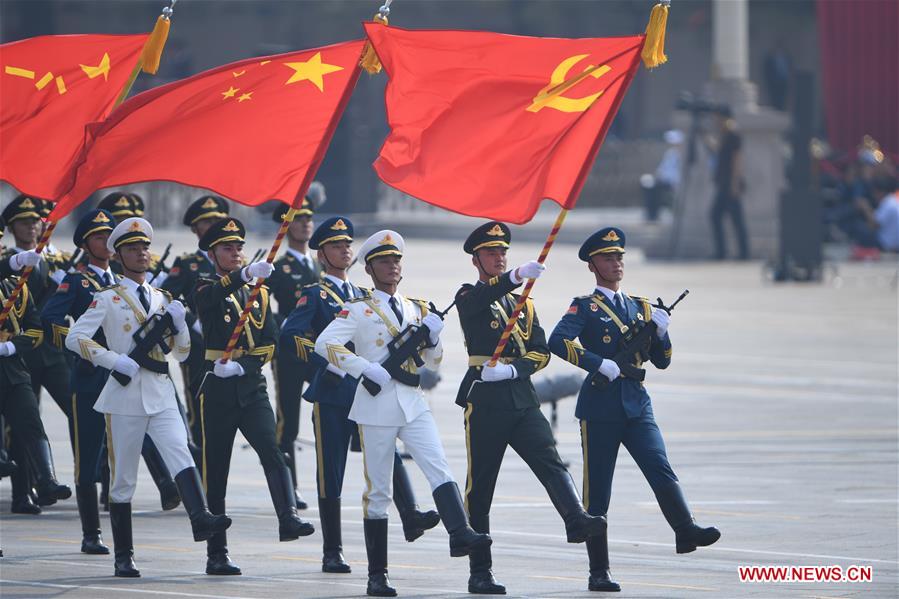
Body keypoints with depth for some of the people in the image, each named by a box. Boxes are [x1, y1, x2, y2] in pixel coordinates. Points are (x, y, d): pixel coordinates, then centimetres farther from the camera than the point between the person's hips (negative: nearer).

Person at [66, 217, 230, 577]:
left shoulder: (163, 300, 15)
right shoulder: (108, 299, 2)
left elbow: (182, 353, 18)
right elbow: (75, 338, -7)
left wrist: (178, 323, -2)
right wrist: (115, 360, -16)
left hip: (162, 393, 3)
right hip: (125, 394, -3)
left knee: (180, 453, -22)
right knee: (123, 478, 1)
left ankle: (200, 519, -40)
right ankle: (123, 557, 8)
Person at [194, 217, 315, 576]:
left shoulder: (259, 293, 14)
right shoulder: (207, 292, 1)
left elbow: (269, 343, 7)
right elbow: (216, 293, -26)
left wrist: (241, 365, -12)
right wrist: (245, 274, -44)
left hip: (252, 387, 3)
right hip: (218, 393, -3)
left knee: (273, 451, -20)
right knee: (215, 471, 1)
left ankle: (288, 519, -33)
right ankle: (217, 554, 6)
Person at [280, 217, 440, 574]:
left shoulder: (365, 297, 20)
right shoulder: (315, 296, 1)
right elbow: (290, 336, -14)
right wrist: (328, 365, -20)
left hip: (368, 393, 4)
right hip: (332, 394, -4)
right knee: (331, 473, -1)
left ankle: (411, 517, -35)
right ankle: (332, 553, 5)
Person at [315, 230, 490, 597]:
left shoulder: (415, 309, 15)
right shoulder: (358, 310, -1)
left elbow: (432, 361, 20)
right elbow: (325, 344, -14)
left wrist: (432, 336, -1)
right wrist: (367, 370, -19)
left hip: (413, 404, 4)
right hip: (377, 406, -4)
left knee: (439, 467, -18)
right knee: (378, 490, 0)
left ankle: (460, 535, -33)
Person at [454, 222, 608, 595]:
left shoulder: (523, 303, 20)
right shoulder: (469, 298, 4)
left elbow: (540, 351, 10)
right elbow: (483, 296, -22)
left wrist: (511, 369, -12)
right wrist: (517, 275, -41)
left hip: (522, 399, 4)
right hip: (484, 400, -4)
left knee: (550, 461, -19)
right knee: (480, 485, 0)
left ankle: (576, 521, -39)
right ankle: (480, 573, 5)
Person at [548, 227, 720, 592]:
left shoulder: (640, 307, 16)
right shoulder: (585, 306, 1)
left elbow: (662, 361, 17)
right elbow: (557, 341, -17)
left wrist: (660, 330, -2)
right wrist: (599, 364, -21)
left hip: (637, 404, 4)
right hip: (600, 407, -4)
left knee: (660, 468, -18)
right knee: (597, 490, -1)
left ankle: (686, 532, -32)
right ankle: (599, 572, 4)